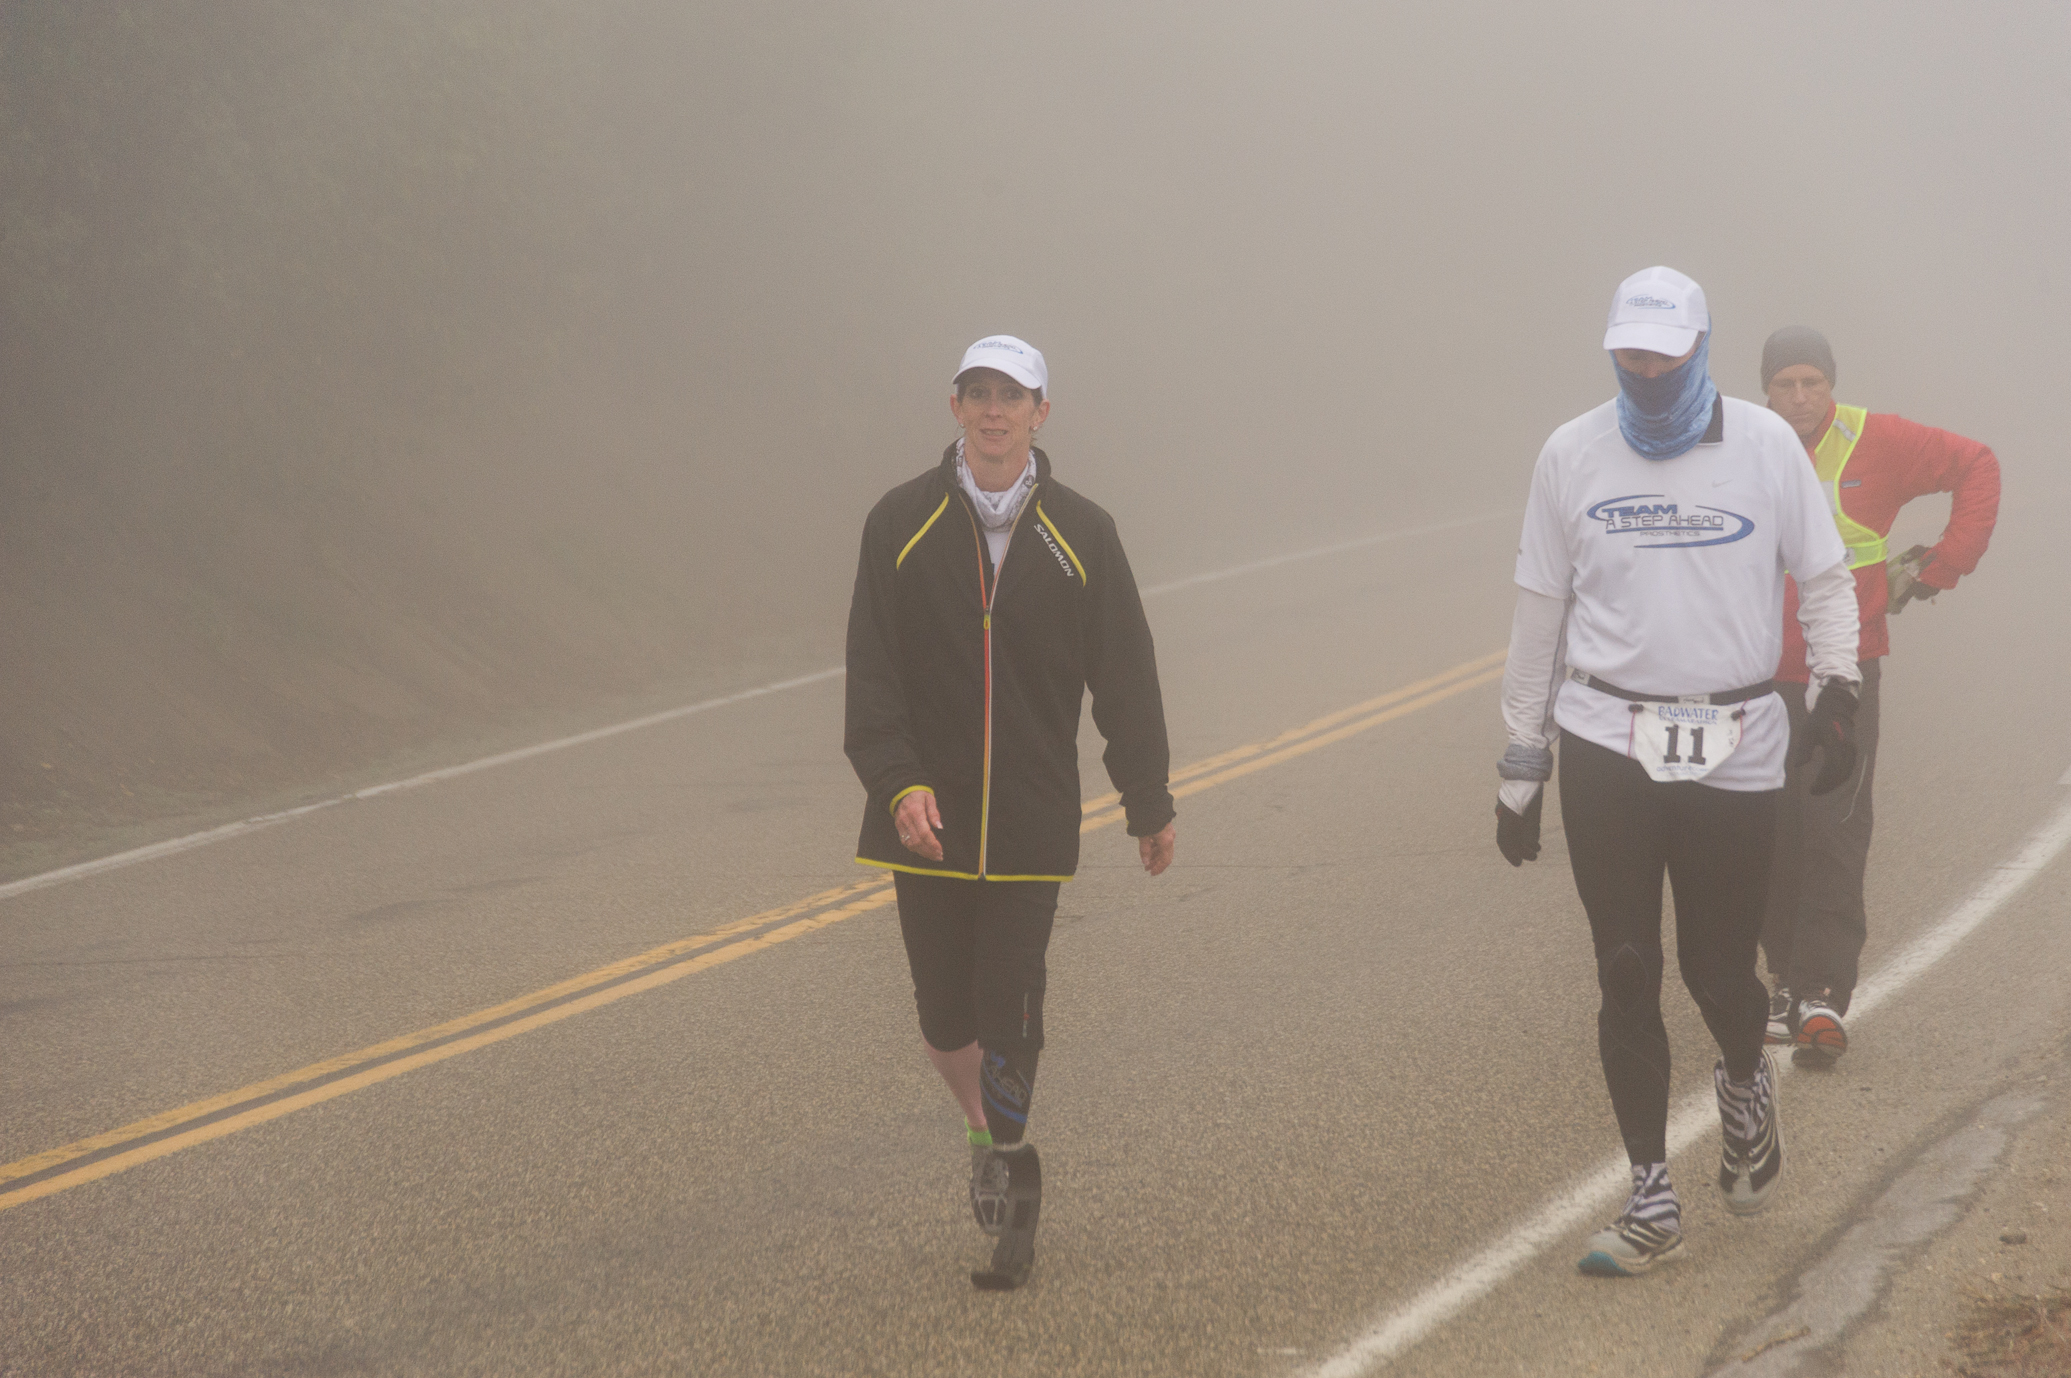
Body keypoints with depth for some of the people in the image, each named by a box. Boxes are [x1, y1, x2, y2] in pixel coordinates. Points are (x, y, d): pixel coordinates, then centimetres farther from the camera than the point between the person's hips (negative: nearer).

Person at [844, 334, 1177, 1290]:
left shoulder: (1079, 536, 1)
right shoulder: (901, 524, 0)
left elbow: (1124, 677, 7)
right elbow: (871, 671, -4)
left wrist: (1150, 805, 10)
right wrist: (897, 781, -18)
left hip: (1033, 819, -1)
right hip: (927, 817, 1)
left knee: (1008, 1015, -5)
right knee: (944, 1019, 8)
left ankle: (1009, 1163, 14)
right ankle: (992, 1141, 35)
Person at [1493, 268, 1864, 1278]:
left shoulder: (1766, 444, 0)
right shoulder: (1571, 455, 2)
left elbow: (1826, 578, 8)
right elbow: (1540, 614, 8)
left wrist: (1837, 691, -8)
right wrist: (1521, 767, 9)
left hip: (1734, 749, -1)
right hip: (1606, 747, 1)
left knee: (1719, 969, 1)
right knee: (1626, 975, 0)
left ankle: (1745, 1080, 37)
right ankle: (1651, 1202, 8)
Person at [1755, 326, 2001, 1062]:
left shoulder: (1876, 442, -5)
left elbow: (1977, 468, 6)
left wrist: (1941, 566, 2)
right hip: (1761, 677, 2)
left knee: (1834, 832, -8)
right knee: (1772, 834, 6)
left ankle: (1823, 994, -8)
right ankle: (1788, 978, 18)